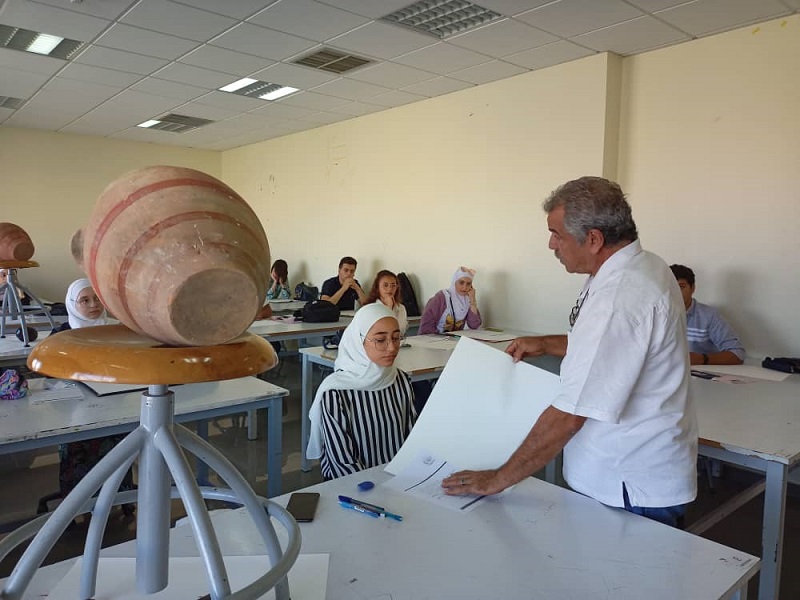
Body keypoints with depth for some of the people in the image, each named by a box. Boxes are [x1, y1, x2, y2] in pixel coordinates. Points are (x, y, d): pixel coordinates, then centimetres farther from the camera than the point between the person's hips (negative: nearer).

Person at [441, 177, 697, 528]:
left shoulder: (619, 298, -29)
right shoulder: (642, 268, 3)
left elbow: (571, 415, -27)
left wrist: (498, 479, -18)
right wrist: (546, 345, 16)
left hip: (634, 491, -9)